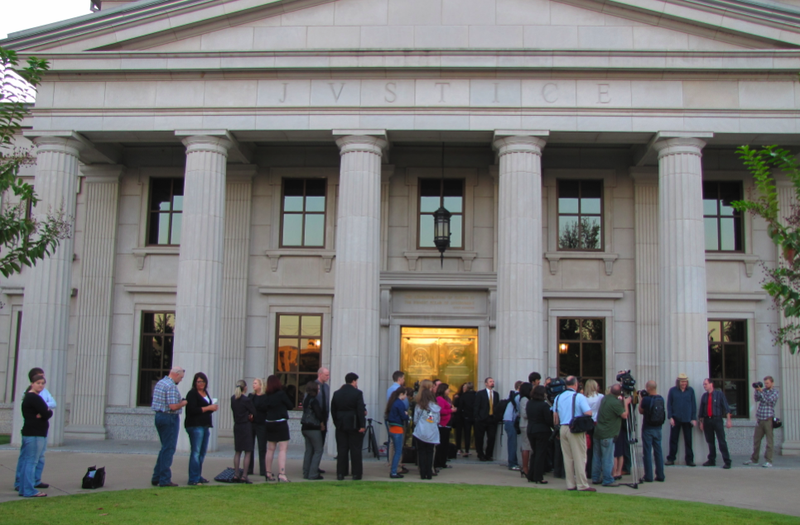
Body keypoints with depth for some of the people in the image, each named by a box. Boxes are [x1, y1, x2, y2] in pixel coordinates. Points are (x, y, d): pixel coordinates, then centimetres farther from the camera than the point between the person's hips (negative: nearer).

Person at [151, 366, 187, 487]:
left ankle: (156, 477, 18)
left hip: (159, 416, 9)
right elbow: (173, 406, -23)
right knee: (169, 449, -3)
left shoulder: (159, 383, 13)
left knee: (165, 448, 17)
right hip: (169, 418, -9)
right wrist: (183, 403, -3)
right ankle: (164, 479, 0)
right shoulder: (171, 386, -16)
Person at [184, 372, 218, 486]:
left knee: (202, 453, 11)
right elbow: (192, 410, -17)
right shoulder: (192, 394, -7)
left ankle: (198, 476, 19)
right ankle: (193, 479, -7)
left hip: (205, 425, 9)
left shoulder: (206, 393, 18)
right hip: (195, 425, -8)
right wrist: (208, 408, -15)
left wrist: (213, 408, 6)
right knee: (195, 452, -9)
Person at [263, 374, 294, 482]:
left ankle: (268, 473, 24)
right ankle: (281, 474, -12)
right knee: (282, 450, -5)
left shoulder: (266, 396, -1)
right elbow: (291, 406, -6)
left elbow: (265, 409, 7)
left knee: (270, 450, 15)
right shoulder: (281, 394, -14)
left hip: (269, 424, 6)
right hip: (281, 424, -6)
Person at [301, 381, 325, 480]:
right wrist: (321, 423, -1)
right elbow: (318, 413, -21)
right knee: (318, 451, -1)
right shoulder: (313, 400, -16)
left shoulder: (305, 399, 10)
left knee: (308, 450, 13)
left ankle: (306, 473, 14)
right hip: (313, 428, -8)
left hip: (305, 427, 8)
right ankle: (313, 474, -4)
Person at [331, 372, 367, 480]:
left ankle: (340, 473, 7)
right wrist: (362, 425, -12)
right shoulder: (357, 393, -10)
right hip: (354, 425, -4)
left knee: (341, 450, 7)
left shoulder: (336, 393, 6)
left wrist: (337, 423, 14)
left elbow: (333, 410, 9)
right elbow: (361, 410, -14)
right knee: (355, 450, 3)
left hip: (341, 426, 4)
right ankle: (356, 473, 4)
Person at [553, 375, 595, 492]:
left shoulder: (558, 398, 9)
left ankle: (570, 484, 13)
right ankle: (582, 485, 0)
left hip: (563, 429, 6)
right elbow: (588, 413, -15)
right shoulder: (579, 397, -8)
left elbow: (555, 416, 14)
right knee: (579, 458, -1)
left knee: (567, 458, 9)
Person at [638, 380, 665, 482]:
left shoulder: (646, 399, -15)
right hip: (658, 428, 5)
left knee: (647, 452, 1)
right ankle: (660, 475, 12)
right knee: (658, 452, 10)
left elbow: (641, 411, -2)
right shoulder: (661, 399, 1)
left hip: (648, 428, -5)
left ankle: (648, 476, 1)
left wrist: (641, 399, 4)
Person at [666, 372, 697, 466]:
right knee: (673, 440, 5)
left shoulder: (690, 390, 4)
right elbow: (669, 405, 3)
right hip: (675, 419, 0)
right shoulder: (672, 391, 2)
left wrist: (694, 418, 0)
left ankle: (689, 459, 11)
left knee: (688, 440, 4)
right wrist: (670, 417, -5)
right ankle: (671, 459, 12)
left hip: (687, 420, 0)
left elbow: (694, 405, 5)